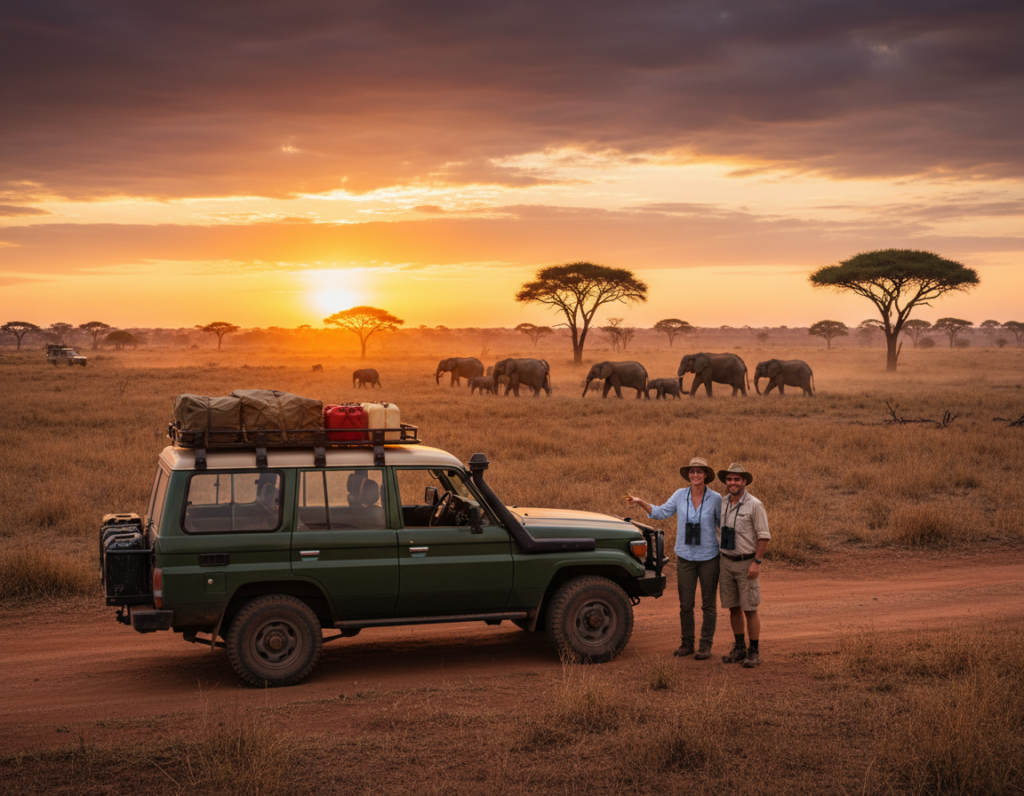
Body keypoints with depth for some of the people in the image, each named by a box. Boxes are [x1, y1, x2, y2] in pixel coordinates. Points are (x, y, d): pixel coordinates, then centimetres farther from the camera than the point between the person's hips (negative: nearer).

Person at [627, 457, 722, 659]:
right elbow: (661, 512, 9)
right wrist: (641, 503, -2)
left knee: (708, 603, 6)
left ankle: (706, 645, 15)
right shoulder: (680, 495, 0)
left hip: (708, 558, -2)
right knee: (685, 604, 6)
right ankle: (687, 643, 19)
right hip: (685, 557, 2)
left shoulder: (715, 499, -5)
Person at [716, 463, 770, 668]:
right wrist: (720, 562, 15)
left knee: (750, 609, -3)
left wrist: (756, 562, -17)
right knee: (733, 608, 10)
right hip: (726, 562, 6)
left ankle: (754, 652, 5)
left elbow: (764, 536, -11)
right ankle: (739, 648, 20)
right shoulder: (723, 505, 8)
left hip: (746, 563, -6)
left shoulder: (754, 505, -11)